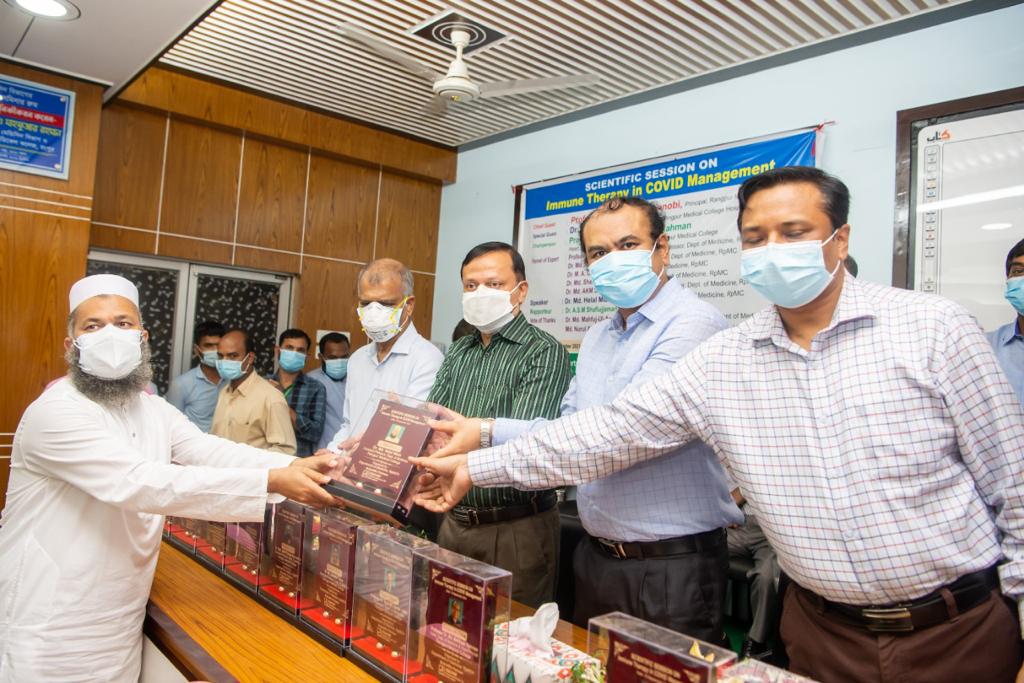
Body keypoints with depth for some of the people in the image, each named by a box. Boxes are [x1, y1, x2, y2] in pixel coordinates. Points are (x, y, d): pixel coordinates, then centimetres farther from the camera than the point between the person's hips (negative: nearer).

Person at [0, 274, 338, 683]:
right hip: (49, 634, -6)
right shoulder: (56, 412, -20)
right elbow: (139, 483, -31)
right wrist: (272, 482, -37)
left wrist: (297, 467, -28)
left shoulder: (154, 411, 4)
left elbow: (212, 452, -10)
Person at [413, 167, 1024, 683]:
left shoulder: (933, 327, -9)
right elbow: (611, 433, -5)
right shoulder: (722, 362, -4)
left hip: (961, 628, -1)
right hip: (825, 633, 2)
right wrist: (479, 467, -7)